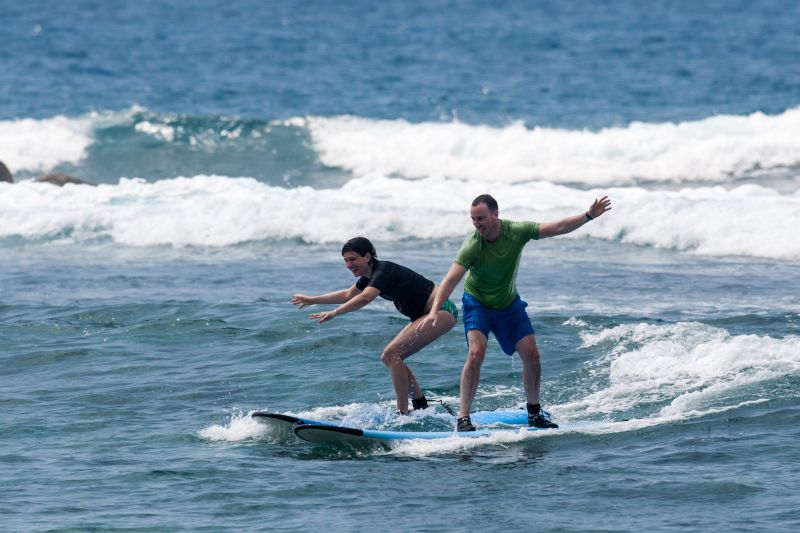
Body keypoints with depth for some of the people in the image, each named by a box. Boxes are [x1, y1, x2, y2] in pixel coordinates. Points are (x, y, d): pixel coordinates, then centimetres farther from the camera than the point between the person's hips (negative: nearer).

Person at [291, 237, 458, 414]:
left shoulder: (383, 271, -19)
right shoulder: (370, 275, 11)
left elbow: (364, 298, -38)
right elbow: (348, 295, 29)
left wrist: (333, 313, -40)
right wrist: (312, 300, 31)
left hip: (441, 312, -10)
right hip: (428, 314, 10)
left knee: (391, 354, -18)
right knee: (390, 358, 8)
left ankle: (403, 413, -18)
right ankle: (421, 407, 14)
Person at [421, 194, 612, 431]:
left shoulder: (517, 232, -20)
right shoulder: (472, 246, -29)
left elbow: (558, 227, -15)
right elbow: (451, 279, -37)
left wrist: (589, 215, -24)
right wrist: (434, 310, -49)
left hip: (509, 304, 4)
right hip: (477, 303, -4)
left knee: (531, 355, -2)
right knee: (476, 353, -24)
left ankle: (534, 414, 18)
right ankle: (463, 418, -19)